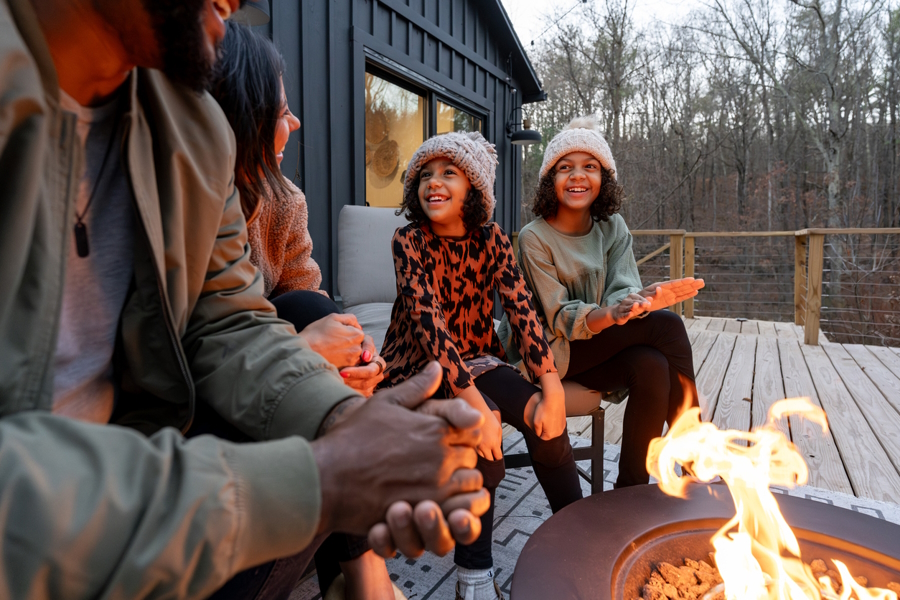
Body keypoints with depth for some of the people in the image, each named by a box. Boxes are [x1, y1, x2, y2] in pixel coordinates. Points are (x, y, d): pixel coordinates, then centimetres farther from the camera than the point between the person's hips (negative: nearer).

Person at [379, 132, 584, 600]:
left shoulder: (492, 240, -3)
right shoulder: (409, 242, -13)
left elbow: (522, 310, -13)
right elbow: (429, 321, -24)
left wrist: (552, 388, -26)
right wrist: (475, 403, -34)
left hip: (476, 357, 4)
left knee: (544, 417, -20)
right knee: (482, 427, -29)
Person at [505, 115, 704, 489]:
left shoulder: (612, 227, 4)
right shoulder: (534, 237, -12)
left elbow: (622, 291, -7)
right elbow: (560, 319, -16)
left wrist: (639, 301, -33)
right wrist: (612, 314, -36)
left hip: (600, 351, 5)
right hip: (551, 353, -5)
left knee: (652, 366, -28)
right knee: (666, 324, -21)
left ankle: (631, 488, -12)